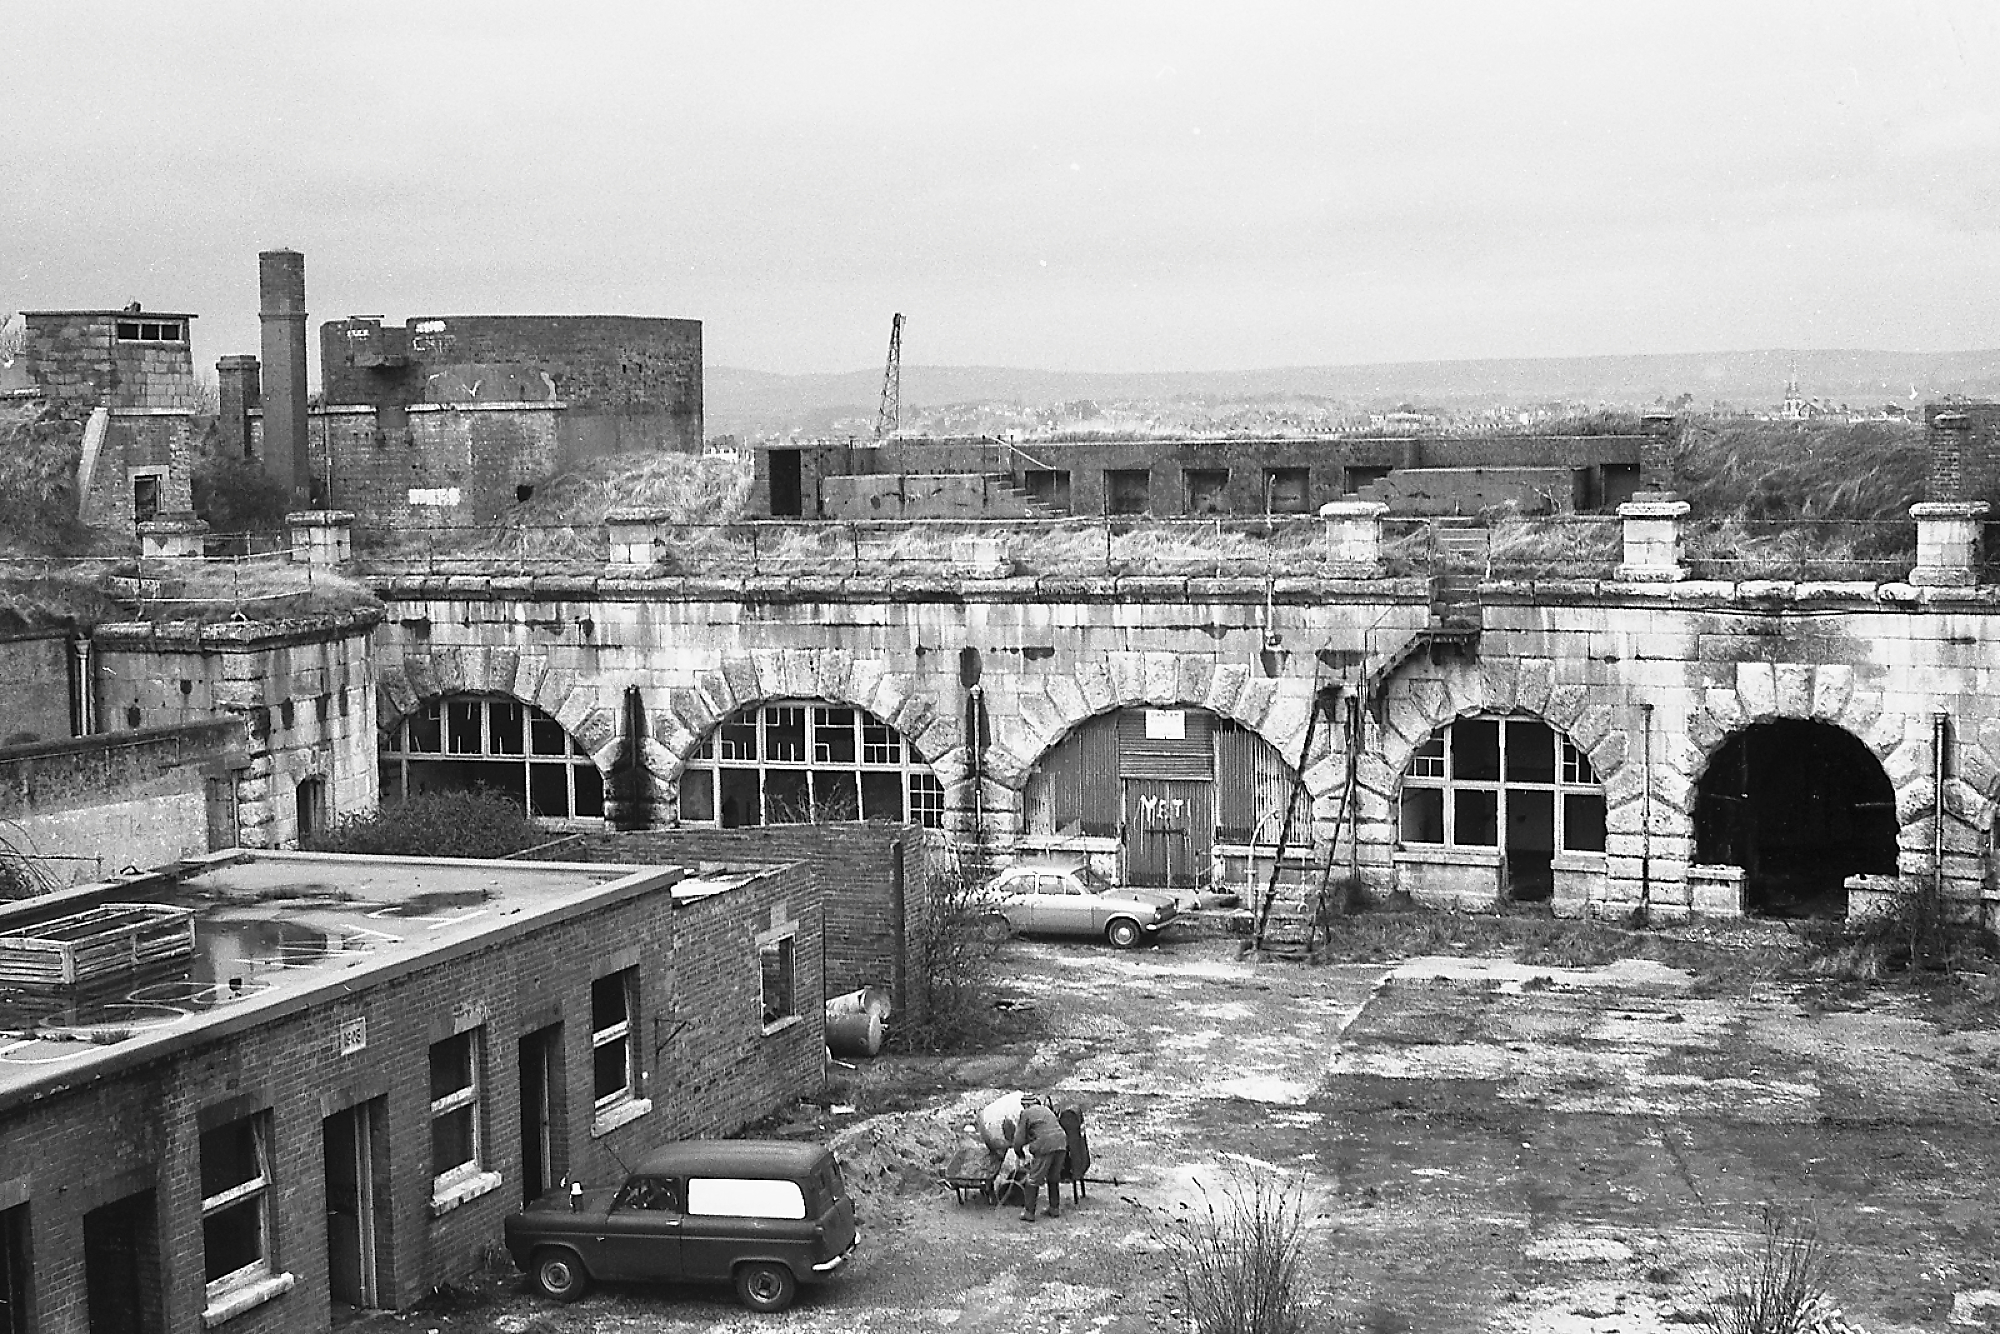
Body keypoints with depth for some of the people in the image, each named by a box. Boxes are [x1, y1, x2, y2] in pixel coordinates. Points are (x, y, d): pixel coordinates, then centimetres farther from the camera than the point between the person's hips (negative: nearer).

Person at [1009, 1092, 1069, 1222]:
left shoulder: (1026, 1114, 5)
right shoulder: (1046, 1110, 25)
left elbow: (1019, 1141, 4)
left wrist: (1021, 1153, 23)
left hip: (1045, 1147, -6)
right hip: (1061, 1144, 6)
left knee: (1033, 1180, 3)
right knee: (1054, 1178, 22)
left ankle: (1029, 1212, 2)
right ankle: (1055, 1209, 28)